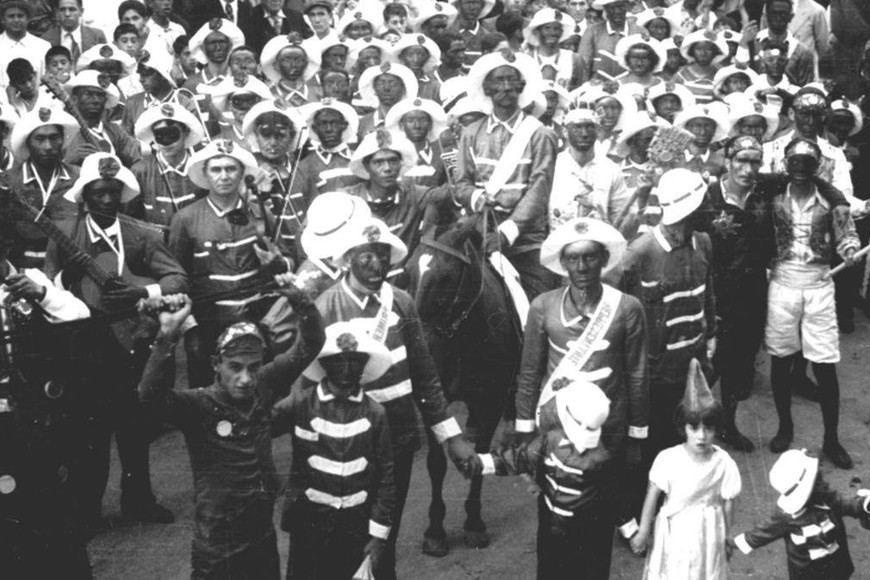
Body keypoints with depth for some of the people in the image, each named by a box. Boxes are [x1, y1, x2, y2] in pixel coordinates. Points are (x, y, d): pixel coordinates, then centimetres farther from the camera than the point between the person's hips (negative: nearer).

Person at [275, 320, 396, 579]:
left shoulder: (375, 413, -3)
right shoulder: (302, 406, -6)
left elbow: (386, 477, -1)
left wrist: (378, 534, -2)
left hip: (356, 527, 1)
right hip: (308, 522, -1)